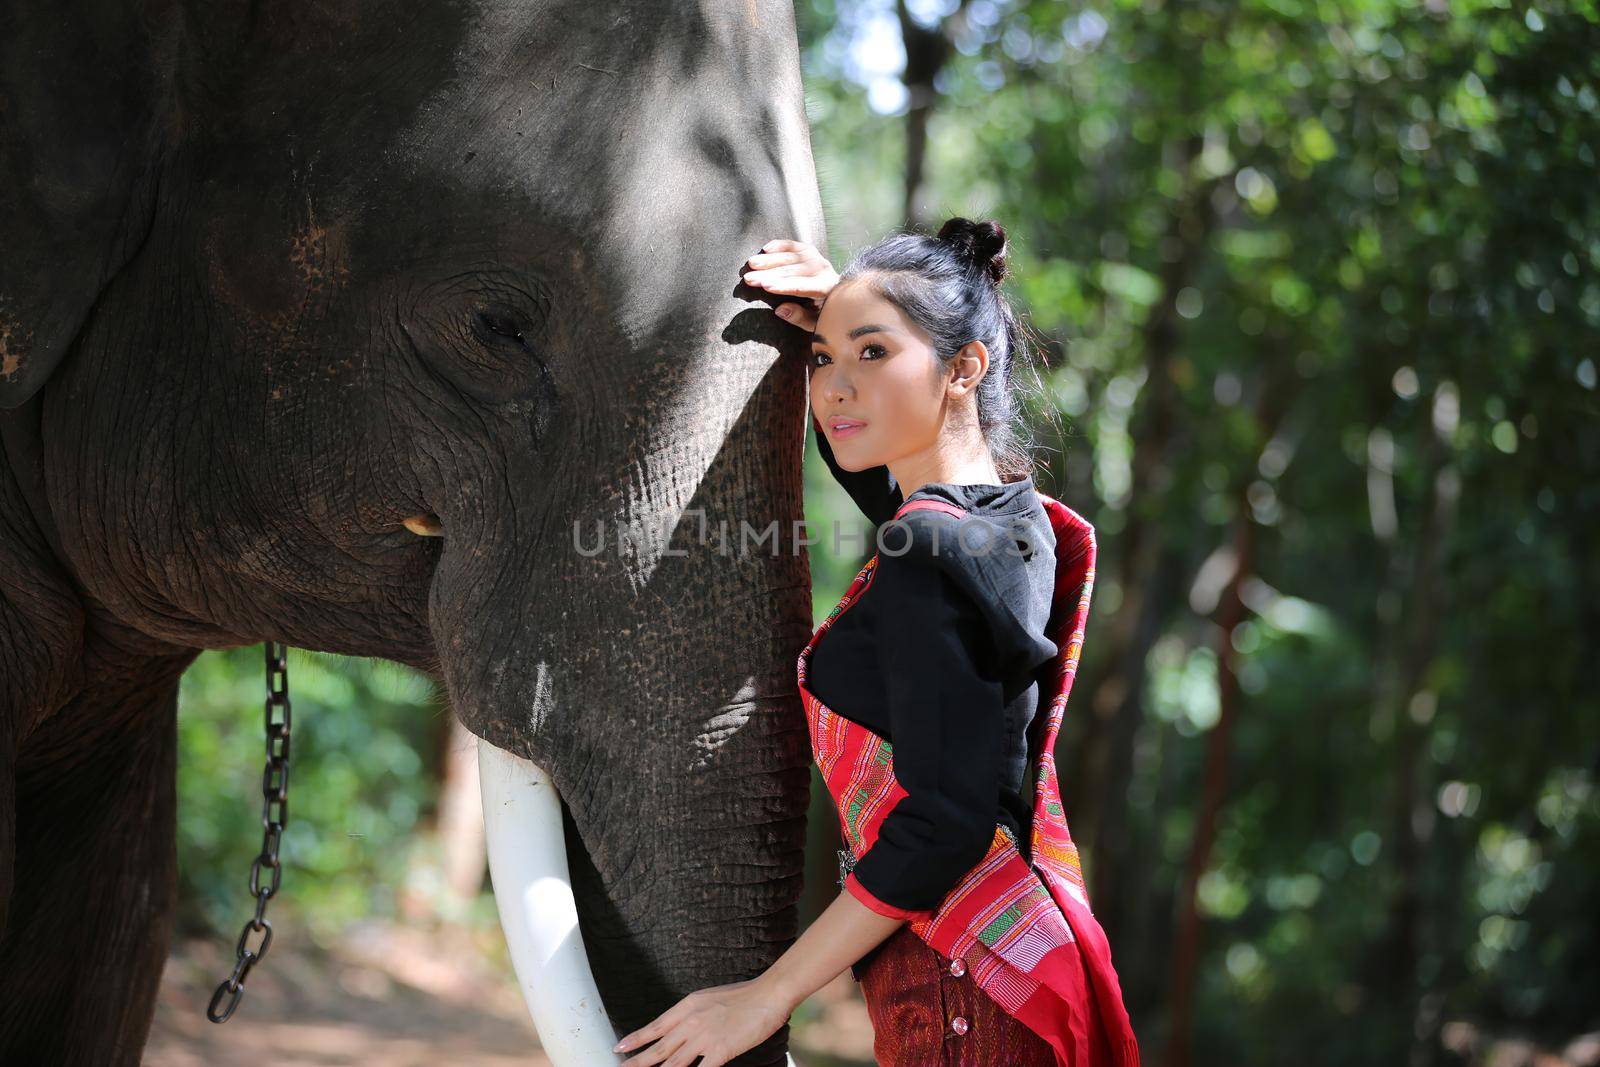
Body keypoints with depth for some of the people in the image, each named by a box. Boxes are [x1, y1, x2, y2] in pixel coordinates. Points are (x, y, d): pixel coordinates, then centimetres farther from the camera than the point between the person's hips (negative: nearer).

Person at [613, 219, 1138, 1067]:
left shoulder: (928, 552, -18)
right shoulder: (1005, 512, 9)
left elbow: (943, 824, -22)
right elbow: (868, 459, 33)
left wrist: (768, 994, -17)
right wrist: (828, 324, 16)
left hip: (958, 991, -10)